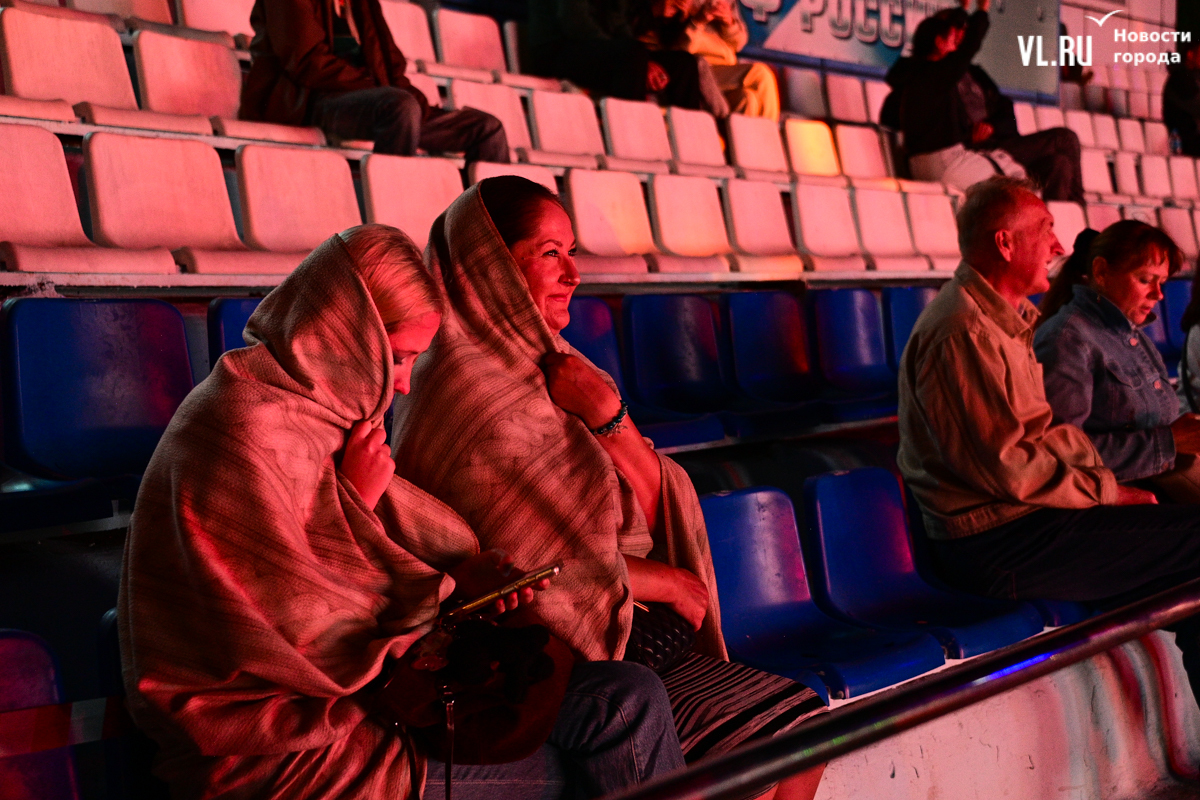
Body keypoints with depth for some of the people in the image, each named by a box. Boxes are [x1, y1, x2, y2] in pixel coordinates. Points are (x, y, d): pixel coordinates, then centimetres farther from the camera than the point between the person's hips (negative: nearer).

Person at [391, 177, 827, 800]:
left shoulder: (550, 364, 9)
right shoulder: (471, 389, -16)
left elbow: (654, 512, 4)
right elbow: (542, 572, -18)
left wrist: (608, 415, -14)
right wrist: (668, 583, -4)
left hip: (623, 633, 8)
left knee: (801, 723, -3)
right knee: (777, 741, -13)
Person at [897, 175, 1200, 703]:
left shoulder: (1005, 319, 18)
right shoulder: (962, 331, -17)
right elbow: (1004, 466, -21)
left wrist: (1105, 479, 4)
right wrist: (1105, 492, -11)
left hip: (1012, 525, 10)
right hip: (995, 548, -10)